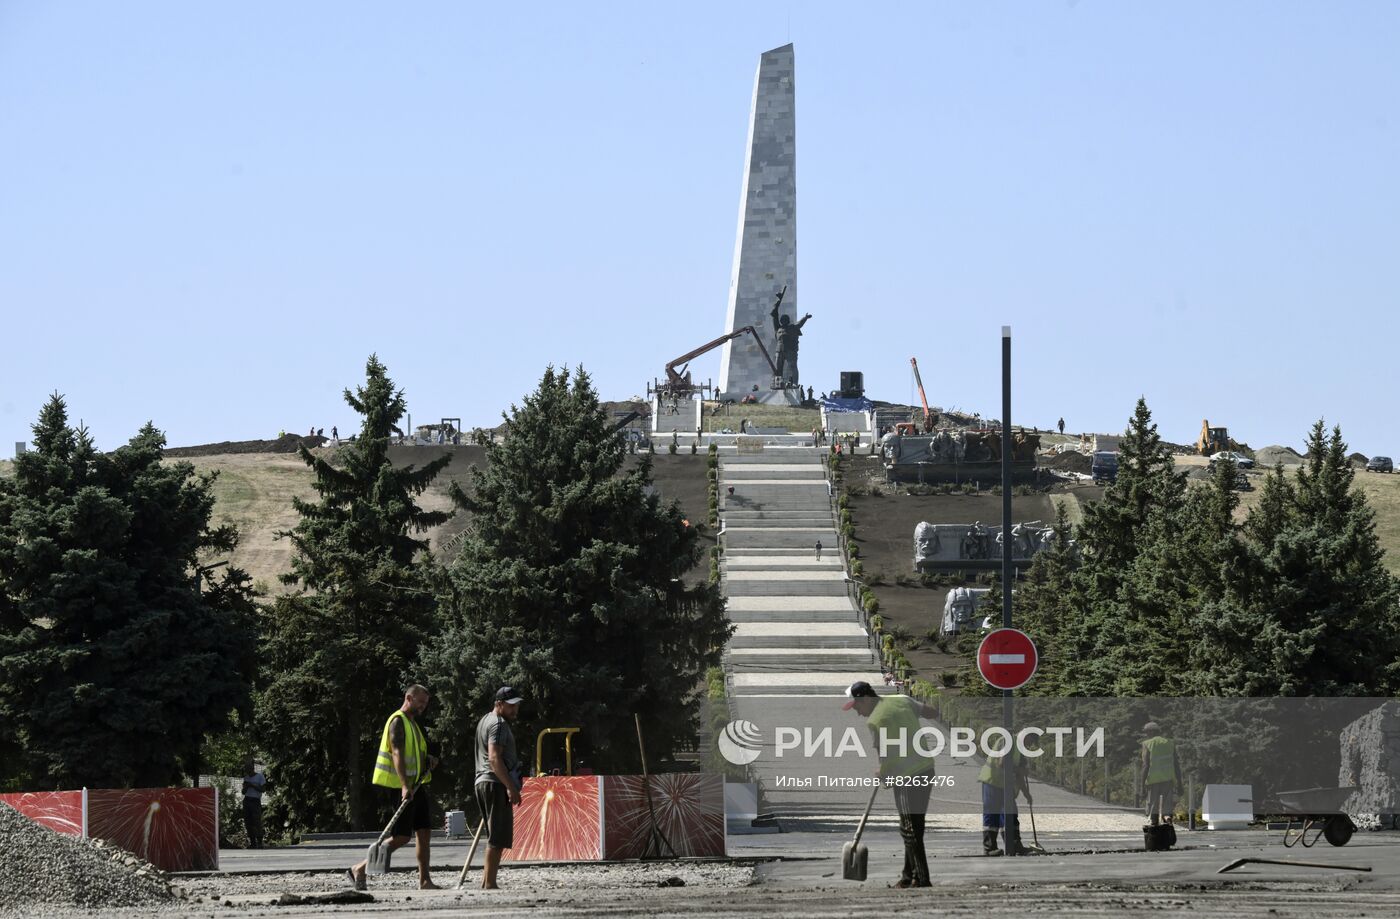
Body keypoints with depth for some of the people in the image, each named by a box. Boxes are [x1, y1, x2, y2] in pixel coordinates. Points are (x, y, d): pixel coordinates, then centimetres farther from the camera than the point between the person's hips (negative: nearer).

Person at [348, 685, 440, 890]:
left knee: (424, 832, 5)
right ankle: (360, 869, -4)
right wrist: (405, 786, -34)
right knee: (402, 837, -11)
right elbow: (397, 754, -24)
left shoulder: (412, 723, 19)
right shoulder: (398, 721, -12)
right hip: (400, 787, -10)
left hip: (415, 786, 10)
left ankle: (424, 881, 8)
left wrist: (428, 760, 12)